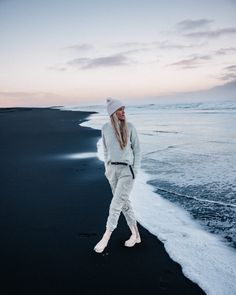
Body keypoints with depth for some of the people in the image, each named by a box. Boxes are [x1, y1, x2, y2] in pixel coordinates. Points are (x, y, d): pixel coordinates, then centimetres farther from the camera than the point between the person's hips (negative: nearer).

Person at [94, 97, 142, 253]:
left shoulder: (130, 127, -7)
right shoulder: (105, 128, 1)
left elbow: (137, 150, -2)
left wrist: (135, 171, -7)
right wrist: (107, 168, 10)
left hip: (127, 170, -4)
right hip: (112, 170, 4)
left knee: (116, 205, -7)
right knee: (125, 203, 12)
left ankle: (105, 238, 4)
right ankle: (136, 235, 27)